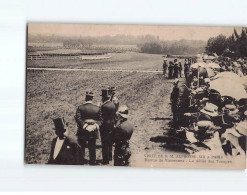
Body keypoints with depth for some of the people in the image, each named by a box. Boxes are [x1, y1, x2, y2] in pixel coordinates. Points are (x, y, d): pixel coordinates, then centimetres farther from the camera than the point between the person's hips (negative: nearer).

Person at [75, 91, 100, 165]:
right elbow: (99, 120, -4)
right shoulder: (97, 108, -1)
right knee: (92, 148, 11)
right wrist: (95, 126, -12)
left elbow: (78, 118, -16)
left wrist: (85, 126, -17)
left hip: (83, 131, -2)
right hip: (93, 132, 2)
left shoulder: (80, 108, -8)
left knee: (81, 147, 13)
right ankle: (92, 162, 16)